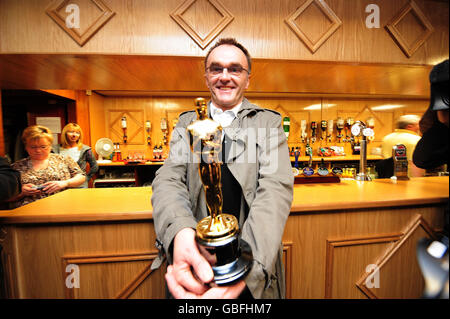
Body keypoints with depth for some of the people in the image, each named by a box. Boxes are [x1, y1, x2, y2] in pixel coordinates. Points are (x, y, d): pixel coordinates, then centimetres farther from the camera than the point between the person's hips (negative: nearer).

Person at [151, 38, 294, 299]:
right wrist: (179, 231, -31)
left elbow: (276, 188, -17)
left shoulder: (269, 122, -4)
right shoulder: (187, 123, 2)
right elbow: (168, 179, -9)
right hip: (194, 260, 2)